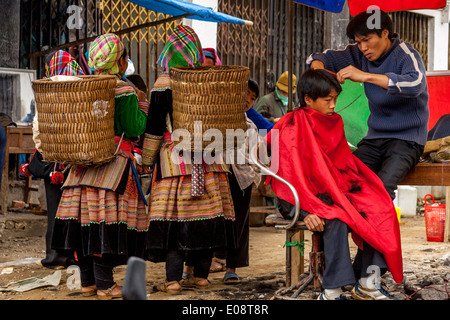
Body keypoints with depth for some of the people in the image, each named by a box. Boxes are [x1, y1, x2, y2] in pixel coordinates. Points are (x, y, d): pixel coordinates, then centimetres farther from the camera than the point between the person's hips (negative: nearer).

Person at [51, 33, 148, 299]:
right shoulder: (123, 91, -10)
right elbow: (134, 129, -11)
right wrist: (143, 110, 5)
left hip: (84, 163, 7)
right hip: (114, 162, -6)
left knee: (85, 219, 7)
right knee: (107, 220, -5)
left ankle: (88, 282, 16)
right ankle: (105, 285, -3)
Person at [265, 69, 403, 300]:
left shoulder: (334, 124, 16)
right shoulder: (291, 127, -7)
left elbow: (345, 165, 19)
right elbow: (291, 175, -15)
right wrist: (306, 210, -25)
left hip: (337, 192, 7)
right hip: (308, 197, -7)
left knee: (377, 211, -13)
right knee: (336, 220, -33)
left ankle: (366, 283, -7)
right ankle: (332, 291, -28)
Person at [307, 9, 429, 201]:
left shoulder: (406, 55, -12)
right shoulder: (360, 54, 7)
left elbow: (415, 84, -33)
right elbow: (323, 57, 14)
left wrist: (365, 76, -35)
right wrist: (318, 67, -12)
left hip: (407, 138, -6)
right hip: (375, 137, 6)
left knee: (382, 187, -33)